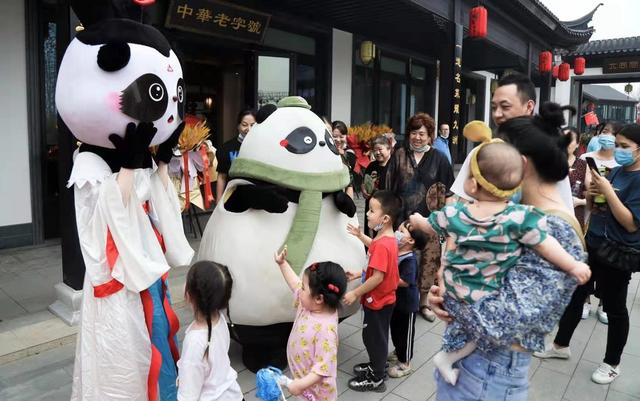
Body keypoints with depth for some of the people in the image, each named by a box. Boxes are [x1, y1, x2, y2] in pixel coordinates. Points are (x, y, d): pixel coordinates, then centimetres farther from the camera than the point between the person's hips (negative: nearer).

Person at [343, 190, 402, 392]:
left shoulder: (382, 245, -29)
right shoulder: (388, 239, 2)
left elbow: (378, 277, -29)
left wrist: (355, 293, -22)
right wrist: (358, 274, 10)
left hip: (378, 301, -9)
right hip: (383, 299, 9)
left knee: (374, 337, 7)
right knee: (376, 336, 24)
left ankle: (376, 379, 23)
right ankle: (375, 366, 42)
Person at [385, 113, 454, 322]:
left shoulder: (439, 159, 3)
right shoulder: (399, 156, 5)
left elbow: (448, 191, 5)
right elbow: (388, 187, 5)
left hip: (429, 220, 0)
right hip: (402, 218, 0)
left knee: (428, 261, 6)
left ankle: (422, 302, 24)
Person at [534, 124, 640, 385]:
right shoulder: (616, 171, 6)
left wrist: (607, 191, -24)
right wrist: (592, 193, -6)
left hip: (617, 255, -7)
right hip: (592, 245, 7)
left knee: (614, 308, 9)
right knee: (574, 295, 15)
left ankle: (612, 364, 28)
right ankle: (561, 345, 32)